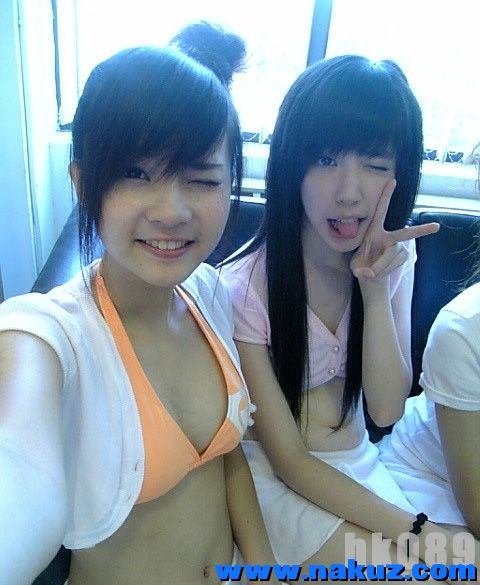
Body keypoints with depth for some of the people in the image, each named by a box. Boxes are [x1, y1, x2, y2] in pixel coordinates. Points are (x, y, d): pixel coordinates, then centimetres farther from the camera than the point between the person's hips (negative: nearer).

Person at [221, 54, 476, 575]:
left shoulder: (393, 258, -6)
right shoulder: (243, 287, -24)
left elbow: (386, 410, -11)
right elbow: (287, 458, -16)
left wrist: (375, 291, -23)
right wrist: (414, 528, -21)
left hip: (360, 467, 5)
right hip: (275, 477, -4)